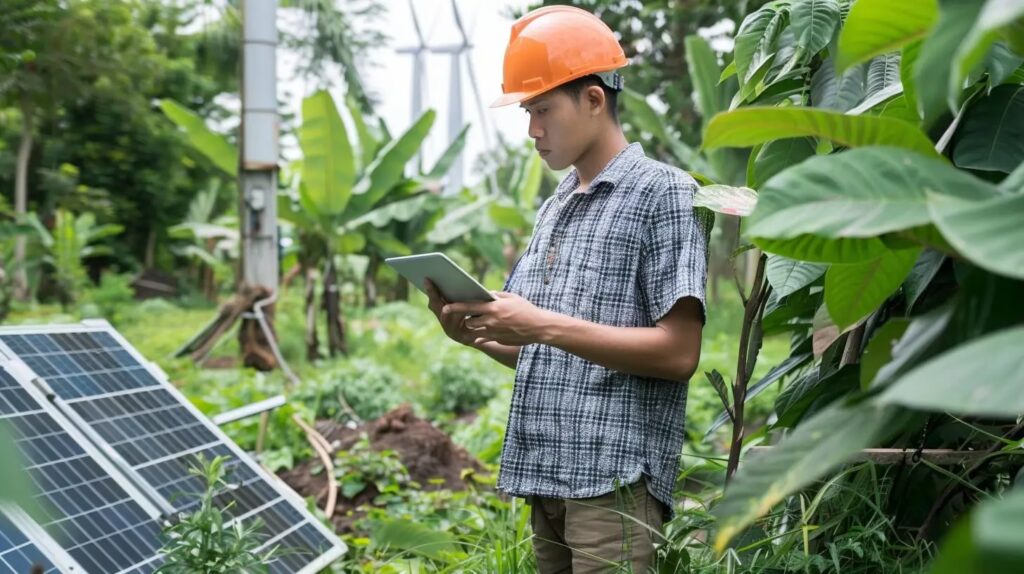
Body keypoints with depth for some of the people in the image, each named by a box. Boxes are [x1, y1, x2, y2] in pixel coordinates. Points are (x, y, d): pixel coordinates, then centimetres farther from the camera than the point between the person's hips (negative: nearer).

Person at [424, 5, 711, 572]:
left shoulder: (663, 192, -5)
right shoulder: (553, 209, 18)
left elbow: (678, 352, -13)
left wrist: (545, 325, -18)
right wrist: (476, 334, 1)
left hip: (616, 482, -7)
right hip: (548, 482, 7)